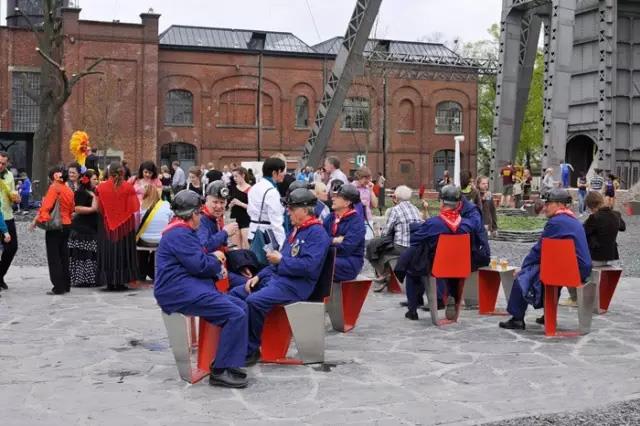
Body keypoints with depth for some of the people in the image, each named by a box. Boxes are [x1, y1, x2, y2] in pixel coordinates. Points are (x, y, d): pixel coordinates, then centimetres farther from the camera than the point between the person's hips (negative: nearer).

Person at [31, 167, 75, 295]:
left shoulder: (54, 188, -11)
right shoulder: (69, 190, 9)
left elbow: (46, 206, -18)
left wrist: (37, 220, -13)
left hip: (55, 226, -7)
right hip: (67, 225, 7)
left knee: (54, 257, -1)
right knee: (63, 256, 14)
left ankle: (58, 287, -3)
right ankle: (66, 285, 19)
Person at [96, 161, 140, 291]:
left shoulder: (101, 187, -6)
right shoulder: (128, 187, -8)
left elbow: (98, 208, 0)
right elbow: (134, 208, -7)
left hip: (107, 226, 1)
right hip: (125, 225, -1)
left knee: (109, 252, 9)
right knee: (123, 251, 7)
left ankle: (110, 282, 9)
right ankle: (121, 281, 7)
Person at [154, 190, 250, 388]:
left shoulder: (182, 232, 23)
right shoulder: (179, 234, -13)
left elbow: (197, 261, 22)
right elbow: (199, 265, -19)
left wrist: (215, 266, 3)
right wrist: (216, 259, 2)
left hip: (188, 288, 11)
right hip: (180, 292, -11)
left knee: (240, 306, 6)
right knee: (236, 315, -21)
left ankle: (227, 361, 7)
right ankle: (220, 371, -17)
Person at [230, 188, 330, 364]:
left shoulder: (317, 233, -10)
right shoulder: (296, 230, 20)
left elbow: (309, 266, -22)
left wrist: (281, 260, -13)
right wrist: (260, 276, 11)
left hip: (296, 285, -10)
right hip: (276, 278, 10)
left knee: (254, 301, -30)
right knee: (236, 293, 1)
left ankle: (251, 350, -15)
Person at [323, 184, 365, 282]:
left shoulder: (357, 221, -8)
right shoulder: (331, 217, 13)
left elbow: (346, 247, -18)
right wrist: (334, 240, -13)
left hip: (350, 262, -6)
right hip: (331, 258, 6)